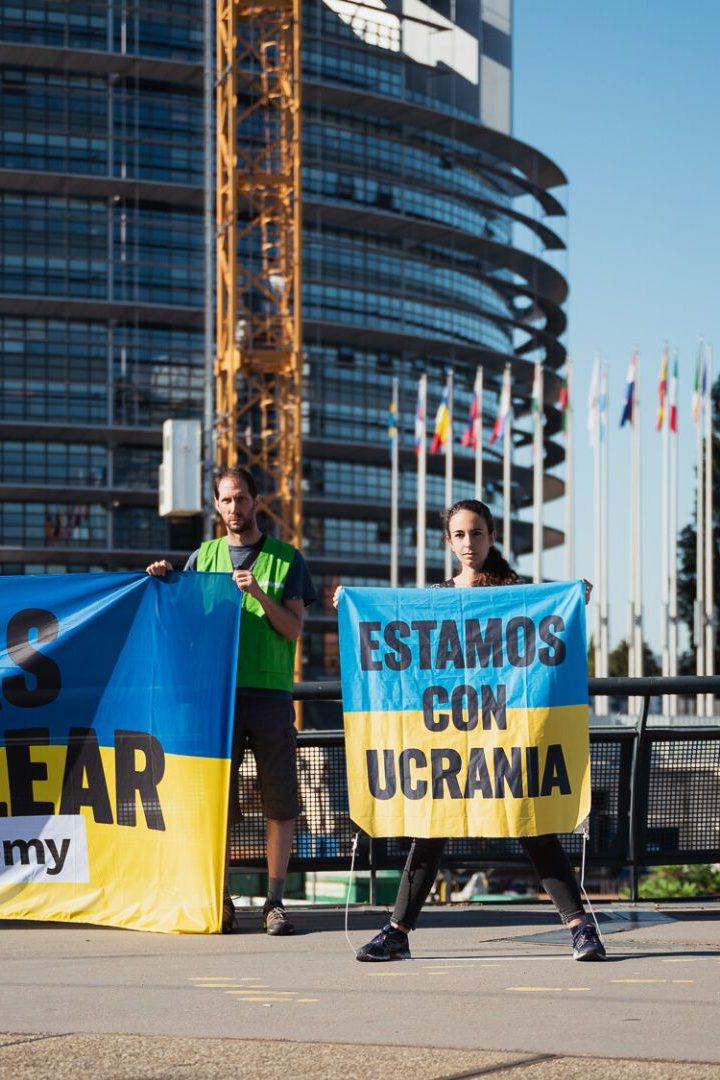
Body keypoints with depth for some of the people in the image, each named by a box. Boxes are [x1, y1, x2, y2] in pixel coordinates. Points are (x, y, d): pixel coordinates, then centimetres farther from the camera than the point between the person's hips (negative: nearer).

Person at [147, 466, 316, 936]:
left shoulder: (287, 558, 8)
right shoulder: (203, 557, 14)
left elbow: (293, 629, 0)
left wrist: (259, 593, -14)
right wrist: (165, 582, -2)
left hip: (270, 693, -1)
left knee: (280, 802, -3)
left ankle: (275, 901, 2)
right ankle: (221, 901, 7)